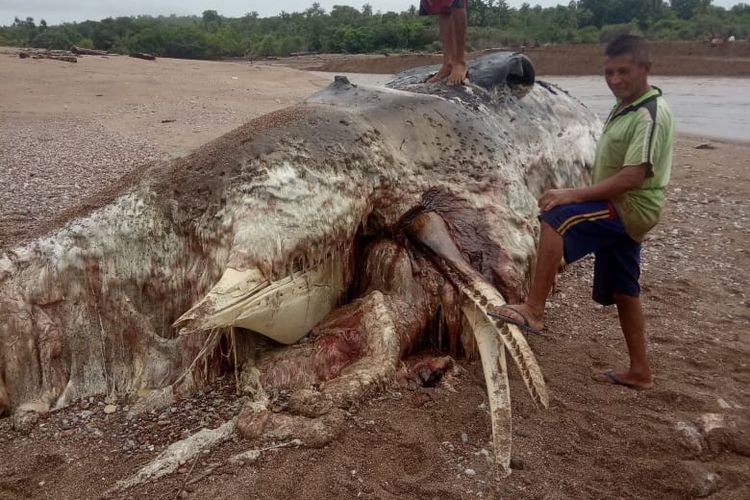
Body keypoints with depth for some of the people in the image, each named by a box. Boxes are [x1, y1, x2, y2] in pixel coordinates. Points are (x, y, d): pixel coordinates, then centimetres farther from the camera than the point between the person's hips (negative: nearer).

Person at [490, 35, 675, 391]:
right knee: (622, 291, 14)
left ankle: (533, 309, -27)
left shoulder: (650, 115, -17)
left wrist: (573, 195, -29)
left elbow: (632, 177, -27)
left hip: (631, 209, -10)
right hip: (623, 210, 10)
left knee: (554, 218, -28)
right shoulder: (624, 109, 15)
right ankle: (639, 371, 25)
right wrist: (577, 196, 14)